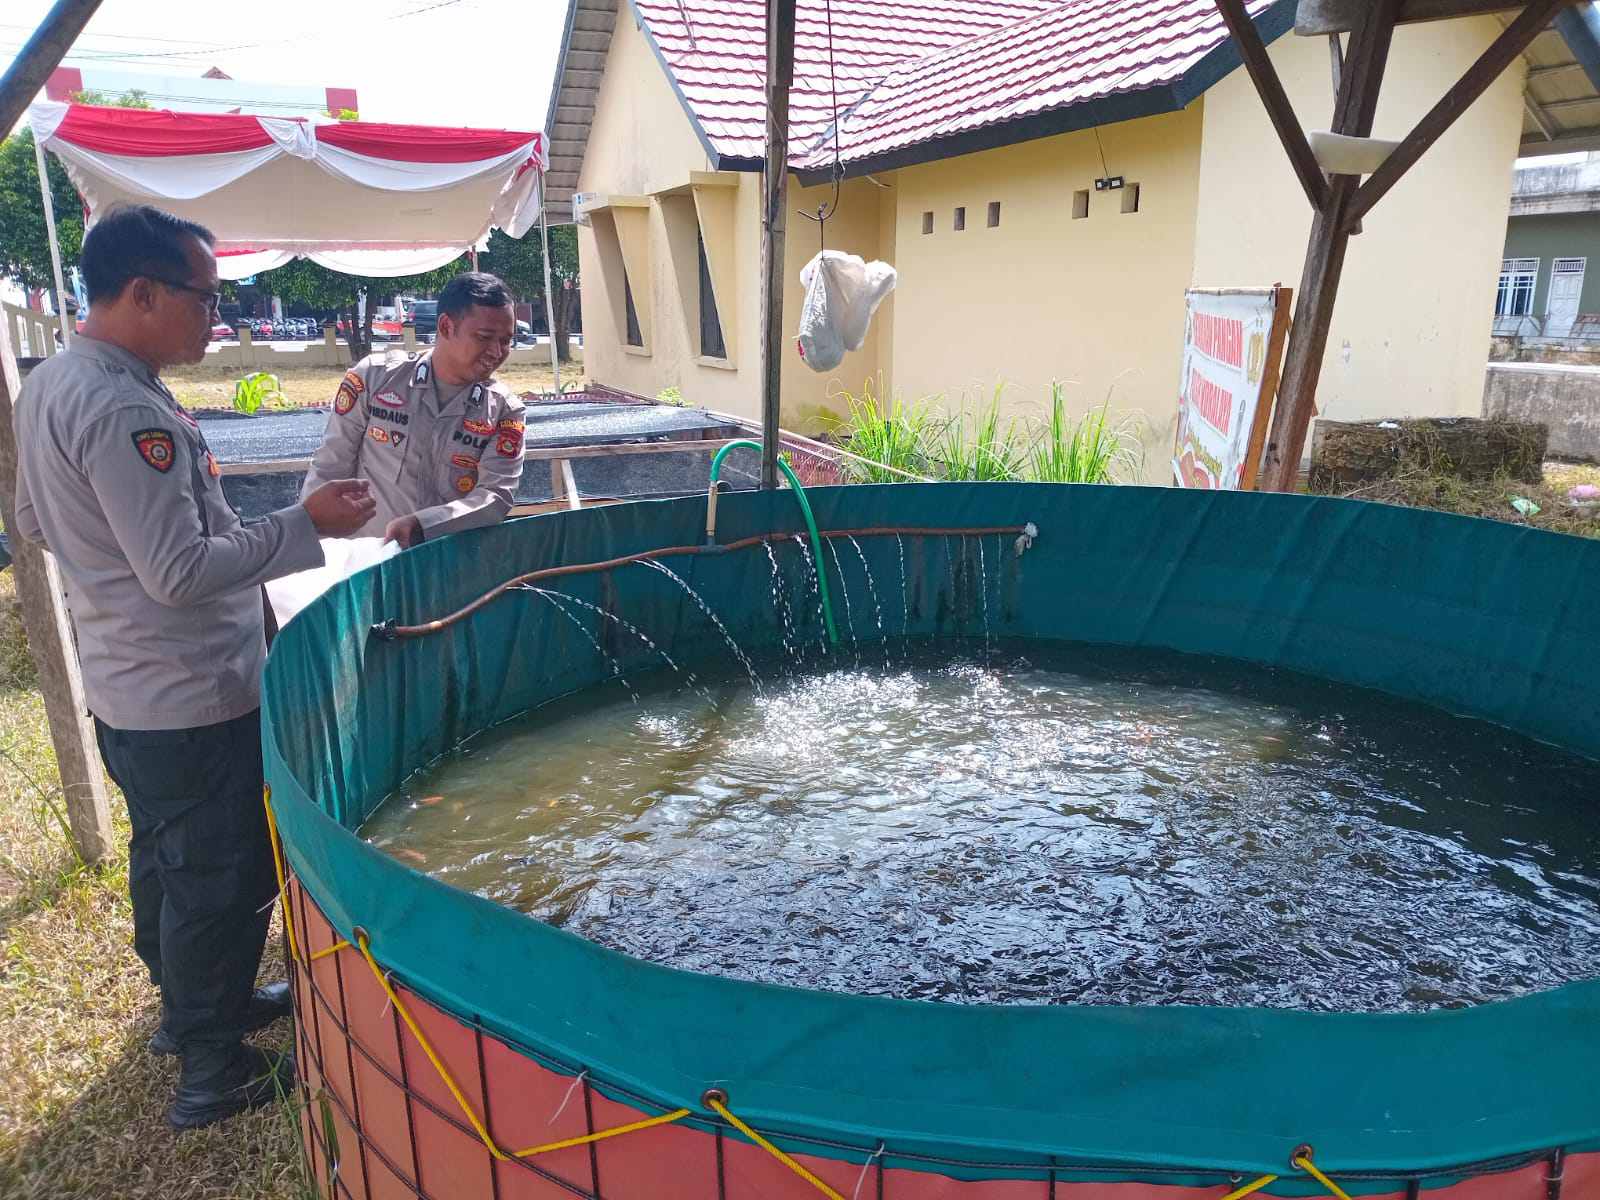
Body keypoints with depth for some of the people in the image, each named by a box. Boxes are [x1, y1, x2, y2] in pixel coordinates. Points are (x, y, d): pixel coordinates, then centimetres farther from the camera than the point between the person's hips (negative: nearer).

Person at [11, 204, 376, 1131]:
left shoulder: (49, 385, 6)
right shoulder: (125, 411, -26)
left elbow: (35, 523, 17)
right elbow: (180, 572, -27)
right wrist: (304, 527, -23)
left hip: (129, 689, 10)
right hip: (192, 701, -10)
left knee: (166, 865, 24)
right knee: (223, 884, 5)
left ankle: (194, 1008, 43)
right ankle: (214, 1075, 21)